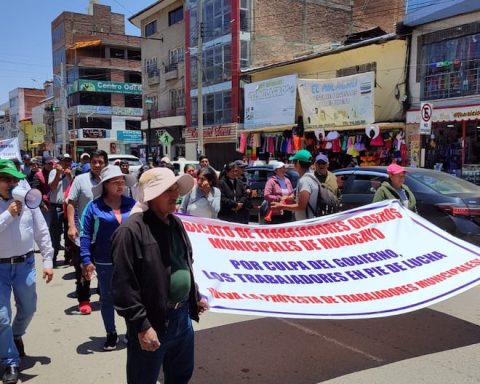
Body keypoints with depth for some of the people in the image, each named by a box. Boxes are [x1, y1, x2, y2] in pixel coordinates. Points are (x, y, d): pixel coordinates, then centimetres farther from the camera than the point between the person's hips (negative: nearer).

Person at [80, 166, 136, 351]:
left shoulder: (133, 204, 1)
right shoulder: (94, 206, -5)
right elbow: (85, 235, -5)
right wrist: (86, 260, -12)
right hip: (105, 262, -1)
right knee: (107, 298, 13)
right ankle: (111, 334, 31)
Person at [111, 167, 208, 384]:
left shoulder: (176, 223, 8)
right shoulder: (132, 229, -19)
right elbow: (124, 284, -21)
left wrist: (195, 297, 20)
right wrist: (142, 325, -21)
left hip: (183, 317, 8)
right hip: (151, 323, -7)